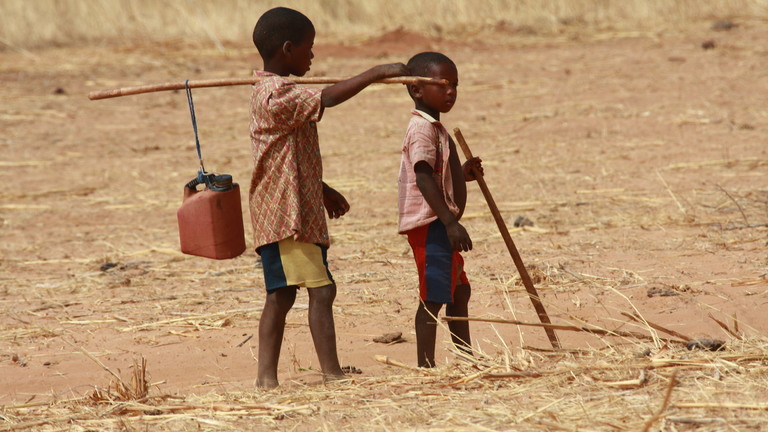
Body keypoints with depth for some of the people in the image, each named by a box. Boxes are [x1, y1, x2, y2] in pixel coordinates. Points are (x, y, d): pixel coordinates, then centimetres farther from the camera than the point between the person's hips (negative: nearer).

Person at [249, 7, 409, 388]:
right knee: (321, 289, -12)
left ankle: (266, 377, 10)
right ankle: (332, 373, -14)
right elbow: (328, 98, -30)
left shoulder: (271, 91, 18)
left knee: (281, 296, 9)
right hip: (287, 213, -11)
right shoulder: (277, 94, -16)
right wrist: (377, 73, -26)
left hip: (300, 210, 11)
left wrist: (322, 190, 28)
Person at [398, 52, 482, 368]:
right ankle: (426, 365, -8)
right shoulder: (422, 129, -16)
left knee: (459, 291, 20)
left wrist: (462, 173, 19)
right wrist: (450, 222, -30)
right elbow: (423, 178, -26)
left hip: (441, 225, 11)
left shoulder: (435, 128, 18)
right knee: (433, 297, -10)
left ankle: (465, 358, 31)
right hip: (430, 224, -11)